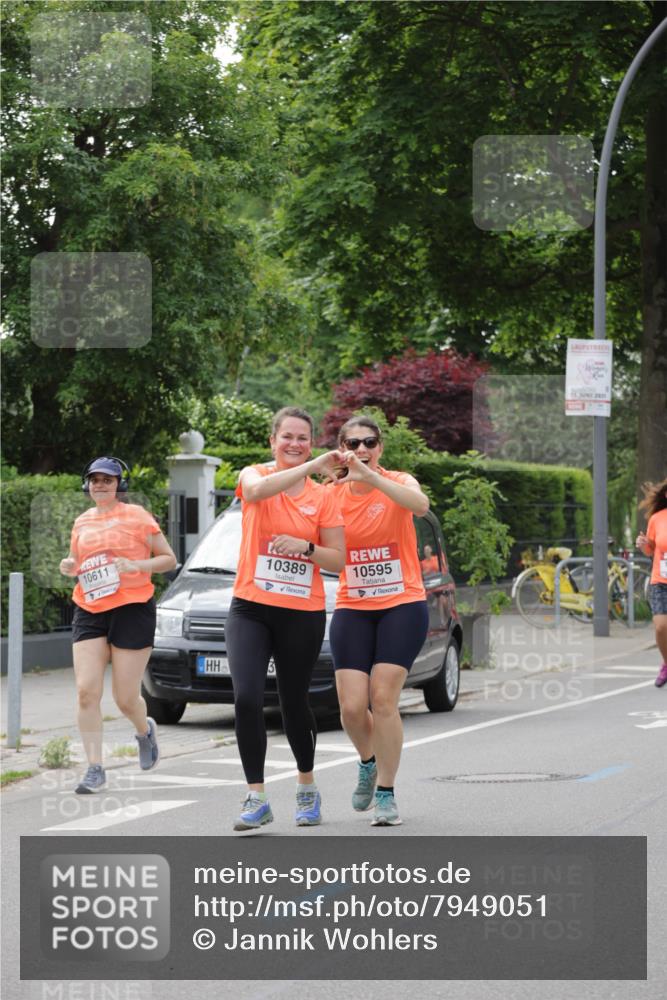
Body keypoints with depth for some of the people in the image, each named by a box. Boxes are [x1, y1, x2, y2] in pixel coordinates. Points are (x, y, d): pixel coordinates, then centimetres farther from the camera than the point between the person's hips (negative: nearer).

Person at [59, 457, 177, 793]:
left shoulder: (136, 516, 0)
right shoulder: (82, 522, 13)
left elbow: (169, 559, 1)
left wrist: (136, 565, -15)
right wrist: (68, 566, 3)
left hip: (132, 610, -4)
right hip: (89, 613, 4)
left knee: (125, 698, 0)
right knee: (86, 690, -11)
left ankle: (145, 731, 35)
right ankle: (95, 768, -6)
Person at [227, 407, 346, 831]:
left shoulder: (323, 496, 5)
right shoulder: (254, 475, 2)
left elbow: (338, 560, 3)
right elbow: (260, 488, -25)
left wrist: (305, 546, -15)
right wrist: (314, 466, -28)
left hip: (303, 615, 1)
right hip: (251, 609, -1)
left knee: (295, 704, 10)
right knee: (247, 698, -16)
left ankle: (308, 788, 33)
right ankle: (257, 798, -9)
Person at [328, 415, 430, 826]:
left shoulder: (397, 483, -6)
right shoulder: (333, 493, 4)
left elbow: (420, 504, -31)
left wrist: (371, 476, -42)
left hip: (403, 605, -3)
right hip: (352, 608, 3)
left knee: (383, 699, -10)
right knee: (352, 706, -6)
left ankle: (386, 794, 4)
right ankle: (368, 762, 27)